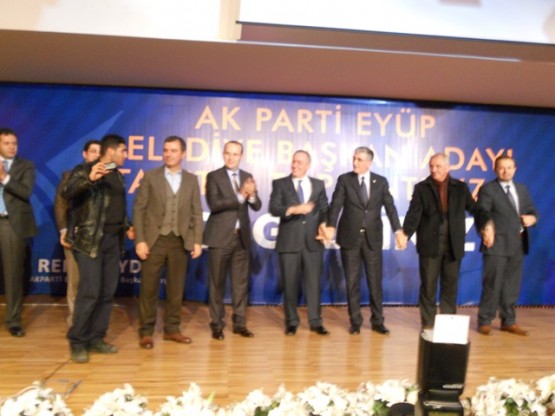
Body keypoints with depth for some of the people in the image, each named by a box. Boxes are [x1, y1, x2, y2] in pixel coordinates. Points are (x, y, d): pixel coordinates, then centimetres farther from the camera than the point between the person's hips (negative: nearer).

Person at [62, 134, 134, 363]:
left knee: (107, 292, 7)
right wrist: (89, 178, -37)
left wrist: (127, 226, 10)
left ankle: (96, 338, 18)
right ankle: (77, 341, 6)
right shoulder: (84, 170, -5)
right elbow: (66, 192, -22)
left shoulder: (118, 175, 17)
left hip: (113, 239, 7)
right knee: (90, 291, -9)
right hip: (90, 238, -7)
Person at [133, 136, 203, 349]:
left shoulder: (191, 180, 9)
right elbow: (139, 209, -2)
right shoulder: (150, 177, 3)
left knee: (176, 288, 8)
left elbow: (196, 213, 7)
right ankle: (146, 331, 14)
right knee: (149, 287, 2)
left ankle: (172, 329, 20)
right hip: (155, 239, -2)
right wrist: (140, 240, -10)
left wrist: (197, 241, -1)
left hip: (180, 241, 2)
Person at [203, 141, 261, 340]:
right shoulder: (213, 176, -2)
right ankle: (217, 324, 14)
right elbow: (214, 205, -15)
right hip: (220, 236, -4)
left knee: (241, 282, 8)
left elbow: (257, 206, 4)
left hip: (242, 236, 4)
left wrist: (252, 195, -18)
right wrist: (240, 196, -21)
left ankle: (239, 323, 18)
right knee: (217, 282, 4)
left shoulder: (247, 177, 11)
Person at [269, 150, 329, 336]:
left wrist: (324, 224, -10)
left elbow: (324, 209, 9)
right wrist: (293, 209, -25)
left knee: (314, 282, 4)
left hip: (313, 240, 2)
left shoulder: (319, 184, 12)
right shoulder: (280, 184, 4)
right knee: (290, 283, 4)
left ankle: (315, 321, 14)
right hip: (289, 241, -1)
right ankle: (291, 322, 17)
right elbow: (273, 208, -9)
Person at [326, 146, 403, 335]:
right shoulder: (344, 179, 1)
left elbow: (390, 206, -3)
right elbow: (336, 204, -9)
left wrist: (397, 230, -17)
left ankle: (377, 321, 20)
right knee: (352, 282, 6)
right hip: (350, 237, -1)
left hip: (372, 238, 1)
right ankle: (355, 321, 19)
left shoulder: (381, 181, 4)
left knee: (375, 281, 6)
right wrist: (331, 226, -26)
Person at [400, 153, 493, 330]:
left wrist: (486, 225, -14)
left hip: (453, 245, 2)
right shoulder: (421, 188, 1)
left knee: (450, 286, 9)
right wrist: (406, 234, -25)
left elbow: (474, 208, 5)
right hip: (430, 244, -2)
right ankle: (427, 324, 15)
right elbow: (414, 213, -9)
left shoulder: (460, 187, 8)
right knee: (428, 286, 4)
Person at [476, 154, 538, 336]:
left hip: (518, 244, 6)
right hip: (497, 244, -6)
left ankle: (508, 321, 23)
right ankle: (485, 321, 8)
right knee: (492, 285, -2)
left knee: (512, 285, 12)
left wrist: (532, 218, -4)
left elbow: (532, 211, 18)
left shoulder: (522, 189, 16)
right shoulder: (488, 189, -3)